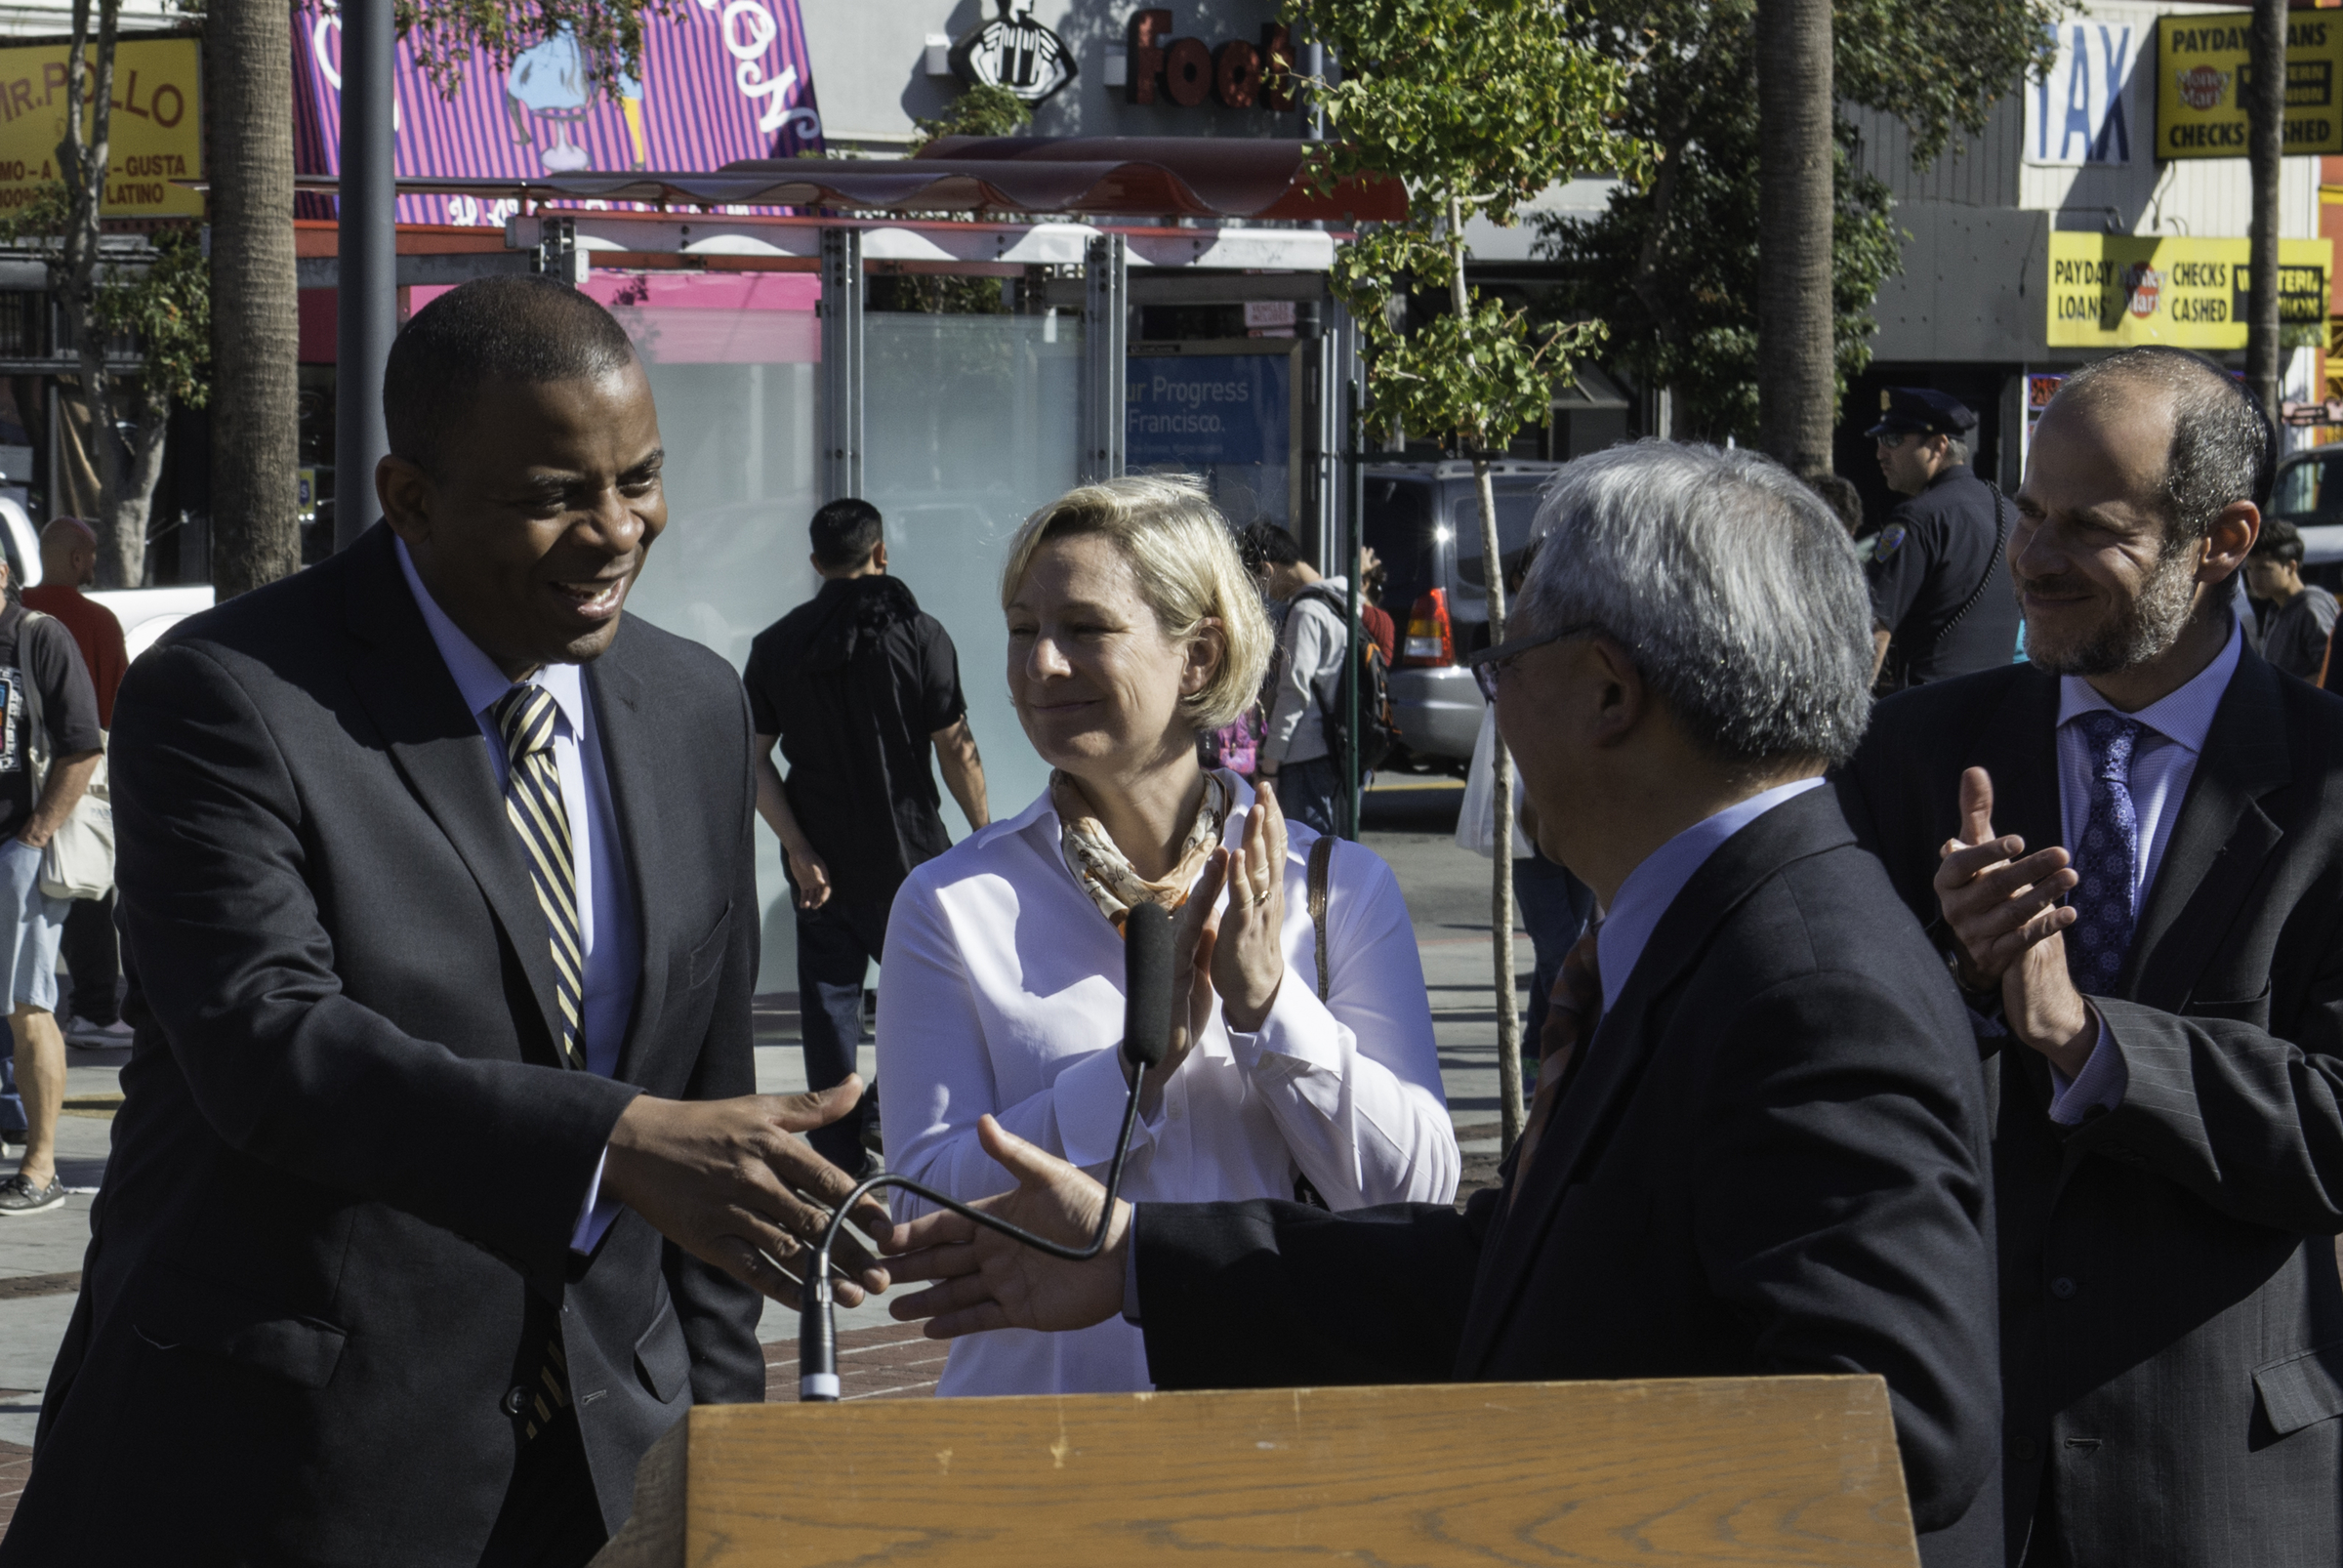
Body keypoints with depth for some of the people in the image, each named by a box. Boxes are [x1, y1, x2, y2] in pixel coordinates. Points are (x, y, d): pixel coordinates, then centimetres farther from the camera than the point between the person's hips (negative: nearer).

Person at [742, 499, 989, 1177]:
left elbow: (752, 758, -3)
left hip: (819, 861, 3)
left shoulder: (775, 645, 2)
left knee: (830, 1000, 8)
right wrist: (983, 827, 7)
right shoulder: (918, 633, -7)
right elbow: (955, 746, -8)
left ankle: (838, 1152, 9)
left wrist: (800, 851, -6)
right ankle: (888, 1111, -1)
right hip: (908, 853, -3)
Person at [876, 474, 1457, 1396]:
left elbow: (1417, 1194, -1)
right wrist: (1138, 1065, -12)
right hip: (1041, 1396, -1)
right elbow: (929, 1202, -4)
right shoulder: (955, 905, 4)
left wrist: (1268, 1005, -11)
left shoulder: (1342, 889, 6)